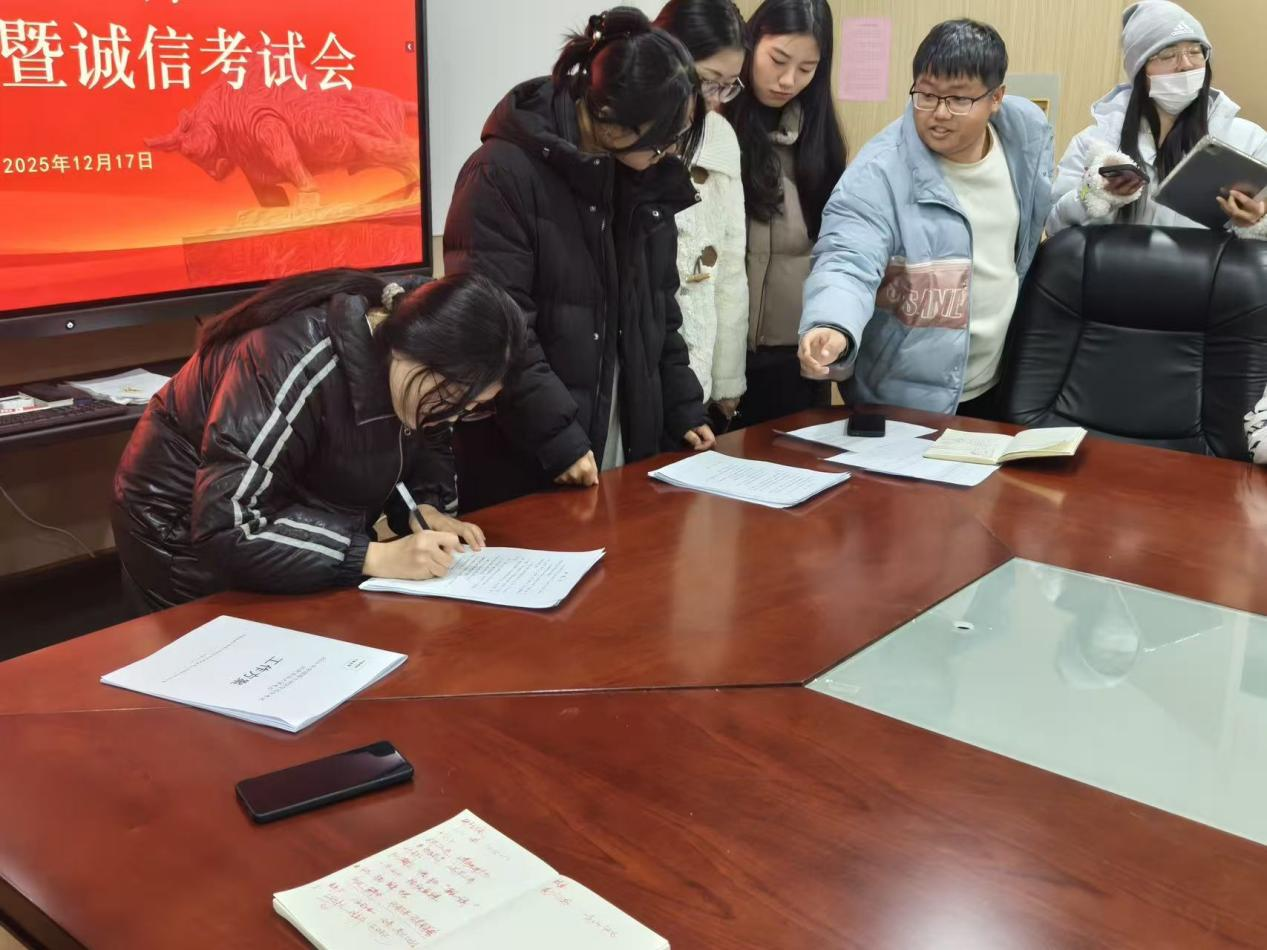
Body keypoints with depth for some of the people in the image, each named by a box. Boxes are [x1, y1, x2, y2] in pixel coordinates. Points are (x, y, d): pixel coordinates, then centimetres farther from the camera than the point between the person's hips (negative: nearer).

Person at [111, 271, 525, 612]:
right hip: (192, 541, -6)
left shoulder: (406, 357, -15)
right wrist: (378, 557, -42)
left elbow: (424, 449, 1)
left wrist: (426, 510, -20)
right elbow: (230, 530, -40)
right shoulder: (300, 364, -36)